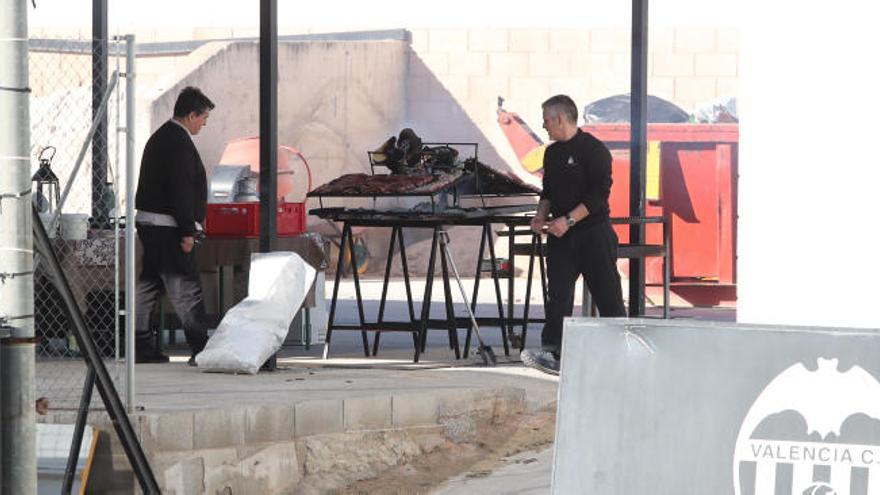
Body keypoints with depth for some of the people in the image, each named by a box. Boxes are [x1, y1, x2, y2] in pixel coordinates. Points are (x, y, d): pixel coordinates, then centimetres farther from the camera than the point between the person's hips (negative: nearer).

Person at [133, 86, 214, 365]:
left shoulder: (160, 137, 18)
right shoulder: (179, 143, -15)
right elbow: (180, 190, -20)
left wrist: (194, 220, 25)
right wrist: (187, 231, -19)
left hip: (148, 224, 10)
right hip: (167, 227, -10)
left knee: (150, 284, 13)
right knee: (186, 289, -9)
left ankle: (140, 346, 15)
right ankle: (199, 349, -10)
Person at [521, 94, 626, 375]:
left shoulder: (593, 150, -10)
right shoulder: (552, 153, 14)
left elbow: (598, 195, -17)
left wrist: (568, 220, -23)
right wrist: (542, 214, 3)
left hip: (593, 233, -7)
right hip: (561, 235, 7)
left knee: (607, 294, -1)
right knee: (558, 293, -4)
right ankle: (553, 354, -10)